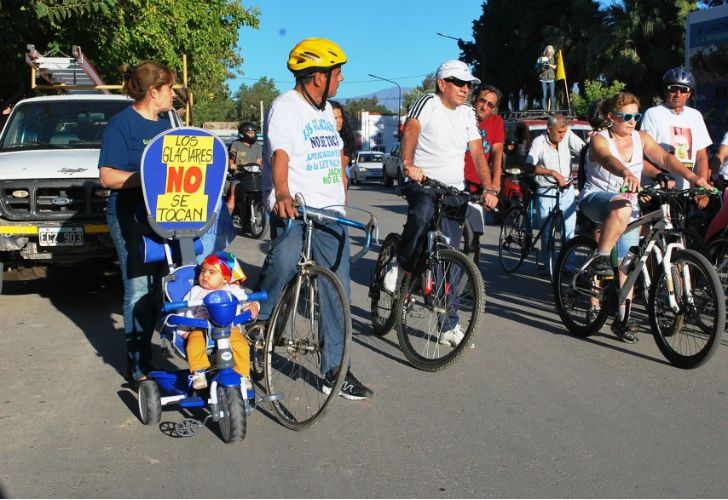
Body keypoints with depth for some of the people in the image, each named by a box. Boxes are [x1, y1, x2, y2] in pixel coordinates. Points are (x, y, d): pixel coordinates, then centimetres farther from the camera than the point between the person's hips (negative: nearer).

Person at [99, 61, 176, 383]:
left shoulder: (165, 123, 15)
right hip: (130, 218, -7)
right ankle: (138, 367, 3)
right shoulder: (122, 123, -7)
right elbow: (108, 176, -13)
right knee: (139, 290, -5)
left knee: (158, 288, 10)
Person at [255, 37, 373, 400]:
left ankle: (335, 371, 14)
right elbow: (279, 155, -22)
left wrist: (343, 196, 24)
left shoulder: (326, 109, 21)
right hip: (291, 207, -7)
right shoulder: (285, 108, -6)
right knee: (284, 261, -35)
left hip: (328, 209, 8)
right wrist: (282, 195, -39)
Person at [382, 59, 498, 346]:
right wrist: (409, 165, -38)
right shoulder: (428, 103, -3)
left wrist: (488, 188, -4)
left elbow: (478, 153, 10)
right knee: (423, 214, -41)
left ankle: (449, 326, 9)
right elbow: (410, 131, -19)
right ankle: (401, 265, -13)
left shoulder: (467, 114, 15)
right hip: (422, 182, -5)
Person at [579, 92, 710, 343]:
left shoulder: (641, 138, 5)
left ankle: (623, 319, 9)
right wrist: (627, 174, -55)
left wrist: (691, 176, -26)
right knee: (621, 207, -42)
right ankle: (601, 259, -31)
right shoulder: (600, 140, -10)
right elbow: (608, 159, -33)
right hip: (596, 198, -5)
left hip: (628, 206, 5)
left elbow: (664, 157, -9)